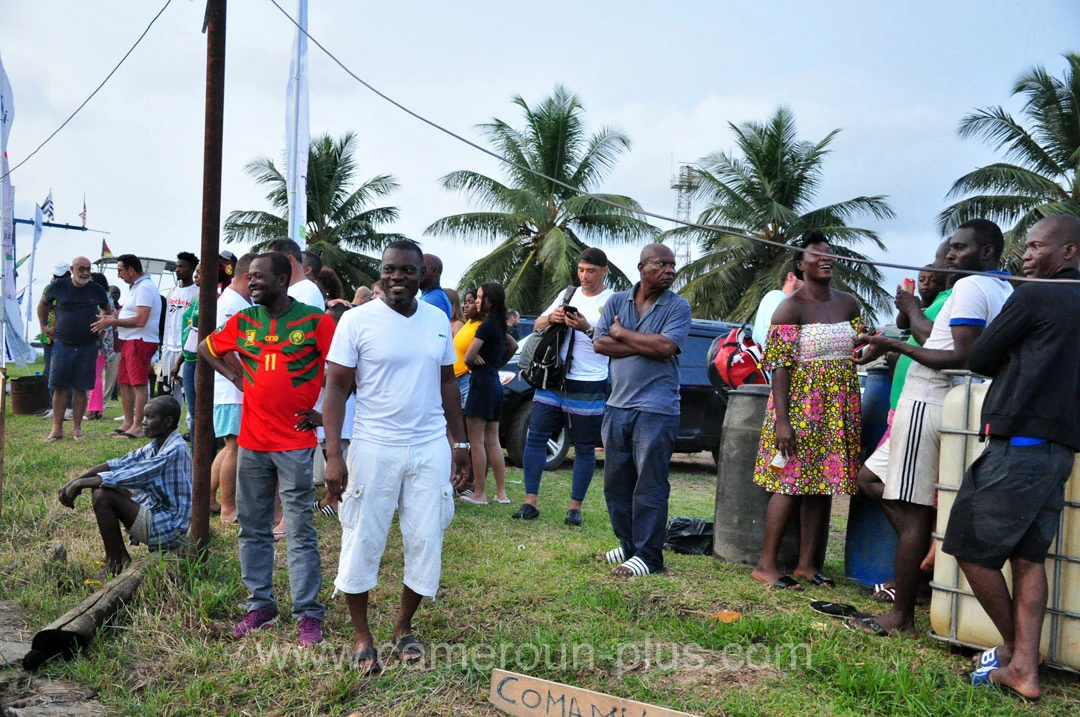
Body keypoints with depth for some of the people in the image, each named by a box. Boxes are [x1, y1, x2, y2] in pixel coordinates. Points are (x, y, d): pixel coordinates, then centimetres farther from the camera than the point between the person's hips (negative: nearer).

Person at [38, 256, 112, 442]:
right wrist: (43, 325, 14)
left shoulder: (96, 289, 4)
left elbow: (107, 310, 21)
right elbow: (43, 303, 19)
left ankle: (76, 428, 13)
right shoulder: (58, 286, 1)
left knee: (81, 389, 4)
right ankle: (57, 429, 8)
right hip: (62, 345, -1)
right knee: (60, 388, 1)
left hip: (88, 347, 1)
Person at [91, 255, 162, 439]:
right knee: (125, 383, 14)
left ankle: (137, 427, -7)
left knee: (139, 384, -9)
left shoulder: (144, 288, -14)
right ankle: (128, 423, 22)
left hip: (140, 341, -11)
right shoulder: (137, 287, 20)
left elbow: (140, 320, -22)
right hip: (129, 341, 11)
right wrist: (112, 318, 13)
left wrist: (112, 322, -13)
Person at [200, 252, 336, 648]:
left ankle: (308, 614, 6)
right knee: (253, 529, 12)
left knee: (300, 532, -1)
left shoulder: (315, 321, -6)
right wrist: (236, 376, 9)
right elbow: (206, 348, 22)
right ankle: (260, 604, 25)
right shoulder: (242, 321, 7)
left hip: (296, 443, -5)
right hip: (251, 441, 5)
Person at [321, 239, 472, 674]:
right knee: (363, 541, 4)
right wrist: (333, 455, -13)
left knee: (426, 540, 8)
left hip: (431, 448, 4)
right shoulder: (357, 320, -6)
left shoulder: (438, 320, 6)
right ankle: (361, 636, 21)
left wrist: (460, 443, 12)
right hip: (374, 448, -3)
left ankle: (404, 626, 28)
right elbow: (336, 388, -6)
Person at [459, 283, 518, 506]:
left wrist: (473, 365, 6)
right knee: (492, 441, 11)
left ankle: (479, 493, -1)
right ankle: (501, 493, 12)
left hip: (482, 381, -9)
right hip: (495, 381, 9)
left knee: (476, 441, -4)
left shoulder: (486, 325, -13)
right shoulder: (499, 325, 13)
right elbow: (513, 346, 30)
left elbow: (468, 357, -16)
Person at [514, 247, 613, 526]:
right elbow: (538, 324, 15)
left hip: (588, 387, -5)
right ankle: (530, 503, 6)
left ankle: (575, 507, 13)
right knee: (535, 438, 1)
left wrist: (586, 328, -25)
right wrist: (551, 318, -7)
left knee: (584, 448, 3)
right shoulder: (568, 294, 14)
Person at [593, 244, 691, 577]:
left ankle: (648, 556, 4)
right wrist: (645, 346, -11)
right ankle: (628, 546, 25)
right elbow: (599, 343, -2)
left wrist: (623, 333, -7)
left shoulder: (678, 306, -3)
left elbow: (666, 347, -18)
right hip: (617, 406, 5)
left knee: (649, 486, -4)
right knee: (616, 484, 12)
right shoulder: (617, 301, 9)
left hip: (656, 409, -5)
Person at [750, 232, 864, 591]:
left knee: (823, 484, 8)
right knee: (791, 483, -6)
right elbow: (779, 366, -14)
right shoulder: (791, 307, -8)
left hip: (840, 408, 6)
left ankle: (808, 564, 16)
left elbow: (858, 352, 20)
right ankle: (766, 564, 2)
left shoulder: (849, 303, 12)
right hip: (801, 404, -6)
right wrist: (781, 419, -19)